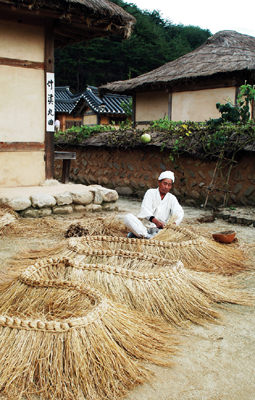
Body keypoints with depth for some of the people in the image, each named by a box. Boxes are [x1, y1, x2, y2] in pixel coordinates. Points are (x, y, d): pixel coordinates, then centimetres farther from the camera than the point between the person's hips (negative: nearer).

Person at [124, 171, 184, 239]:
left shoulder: (172, 198, 13)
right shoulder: (151, 192, 6)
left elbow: (180, 212, -4)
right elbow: (145, 209, -11)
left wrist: (173, 223, -29)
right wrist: (155, 221, -31)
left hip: (161, 229, 2)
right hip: (146, 226, -1)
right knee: (128, 217, -23)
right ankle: (147, 235, -44)